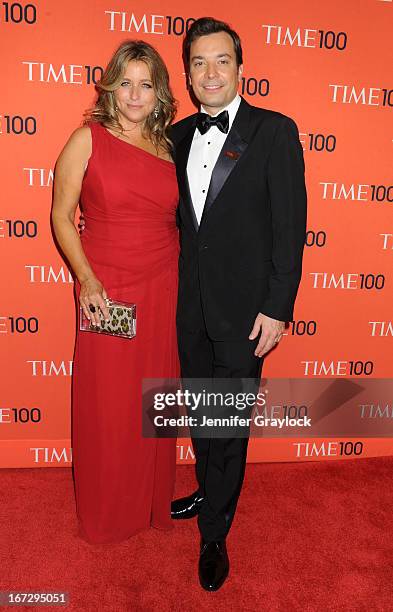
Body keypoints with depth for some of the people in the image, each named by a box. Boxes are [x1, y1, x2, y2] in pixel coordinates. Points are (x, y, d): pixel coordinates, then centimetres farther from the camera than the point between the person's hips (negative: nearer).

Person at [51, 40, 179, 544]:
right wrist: (87, 280, -15)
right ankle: (105, 515, 33)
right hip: (106, 292, -3)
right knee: (106, 405, 8)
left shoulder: (167, 146, 8)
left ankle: (153, 501, 37)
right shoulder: (88, 139, -2)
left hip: (163, 290, 3)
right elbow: (61, 216, -3)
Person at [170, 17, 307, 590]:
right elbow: (180, 215, 12)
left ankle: (214, 534, 25)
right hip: (190, 304, 5)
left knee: (230, 423, 5)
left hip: (243, 307, -5)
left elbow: (290, 226, -10)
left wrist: (277, 307, -14)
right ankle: (209, 492, 44)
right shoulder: (180, 135, 9)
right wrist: (174, 285, 6)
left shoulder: (275, 131, -6)